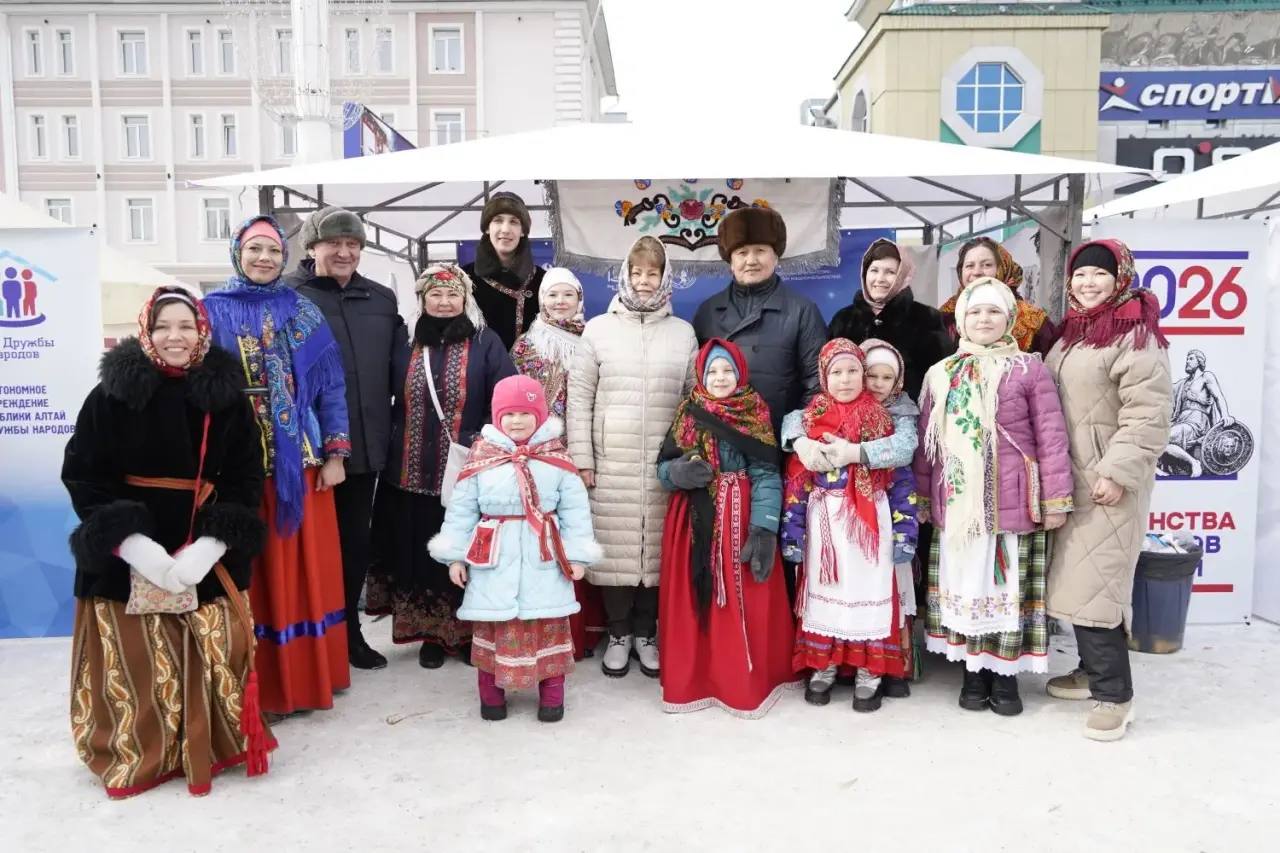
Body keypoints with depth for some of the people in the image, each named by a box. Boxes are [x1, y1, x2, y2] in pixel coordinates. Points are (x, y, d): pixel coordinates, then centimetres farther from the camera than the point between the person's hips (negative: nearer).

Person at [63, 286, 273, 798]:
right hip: (126, 558, 0)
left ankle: (208, 749, 21)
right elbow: (83, 476, -3)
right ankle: (133, 755, 24)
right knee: (133, 665, 2)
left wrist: (211, 546, -13)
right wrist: (131, 542, -15)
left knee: (210, 661, 0)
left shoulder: (227, 397, 1)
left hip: (207, 557, 1)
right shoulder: (113, 393, -2)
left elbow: (247, 479, 0)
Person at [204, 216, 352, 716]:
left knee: (305, 569, 7)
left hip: (300, 462, 1)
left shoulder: (303, 313, 8)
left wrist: (335, 453, 0)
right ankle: (263, 684, 16)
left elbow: (330, 386, 6)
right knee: (253, 574, 5)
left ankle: (309, 675, 21)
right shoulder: (213, 312, 4)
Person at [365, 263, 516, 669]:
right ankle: (430, 635, 23)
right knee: (420, 554, 9)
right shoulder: (406, 347, 8)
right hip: (412, 474, 3)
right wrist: (393, 445, 6)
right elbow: (391, 404, 15)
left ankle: (469, 633, 20)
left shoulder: (485, 343, -1)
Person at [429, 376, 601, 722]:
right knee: (492, 624, 7)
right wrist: (455, 555, -1)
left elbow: (575, 509, 0)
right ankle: (491, 693, 24)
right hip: (494, 556, 0)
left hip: (543, 557, 0)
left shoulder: (557, 457, 0)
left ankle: (552, 693, 20)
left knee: (548, 625, 5)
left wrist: (577, 554, -4)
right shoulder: (480, 456, 0)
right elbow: (461, 509, 2)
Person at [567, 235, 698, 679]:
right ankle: (619, 633, 20)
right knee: (615, 548, 2)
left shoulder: (683, 333, 8)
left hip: (666, 464, 1)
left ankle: (645, 632, 22)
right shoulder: (598, 329, 4)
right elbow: (579, 398, 3)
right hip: (611, 463, -1)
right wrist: (581, 458, -3)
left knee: (657, 548, 4)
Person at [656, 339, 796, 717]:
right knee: (692, 601, 6)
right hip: (695, 522, 2)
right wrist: (681, 472, -18)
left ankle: (746, 682, 15)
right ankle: (690, 679, 18)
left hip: (742, 518, -2)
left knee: (745, 604, 1)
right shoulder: (687, 414, 7)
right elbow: (663, 467, 6)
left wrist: (764, 529, -17)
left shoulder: (756, 415, -1)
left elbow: (767, 474, -7)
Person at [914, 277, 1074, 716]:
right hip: (957, 502, 3)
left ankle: (1005, 674, 18)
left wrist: (1056, 498, -6)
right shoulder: (940, 374, 8)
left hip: (1011, 500, -2)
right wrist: (920, 497, 10)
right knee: (965, 582, 8)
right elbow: (925, 442, 11)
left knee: (1008, 583, 5)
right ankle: (974, 670, 21)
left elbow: (1051, 436, -3)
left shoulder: (1029, 369, -1)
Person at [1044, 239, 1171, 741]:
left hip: (1109, 479, -8)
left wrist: (1118, 472, -22)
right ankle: (1093, 670, 26)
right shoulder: (1071, 333, 15)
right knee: (1074, 577, 12)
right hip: (1069, 476, 8)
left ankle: (1114, 694, 2)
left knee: (1094, 582, -9)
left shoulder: (1135, 334, -11)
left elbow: (1147, 415, -18)